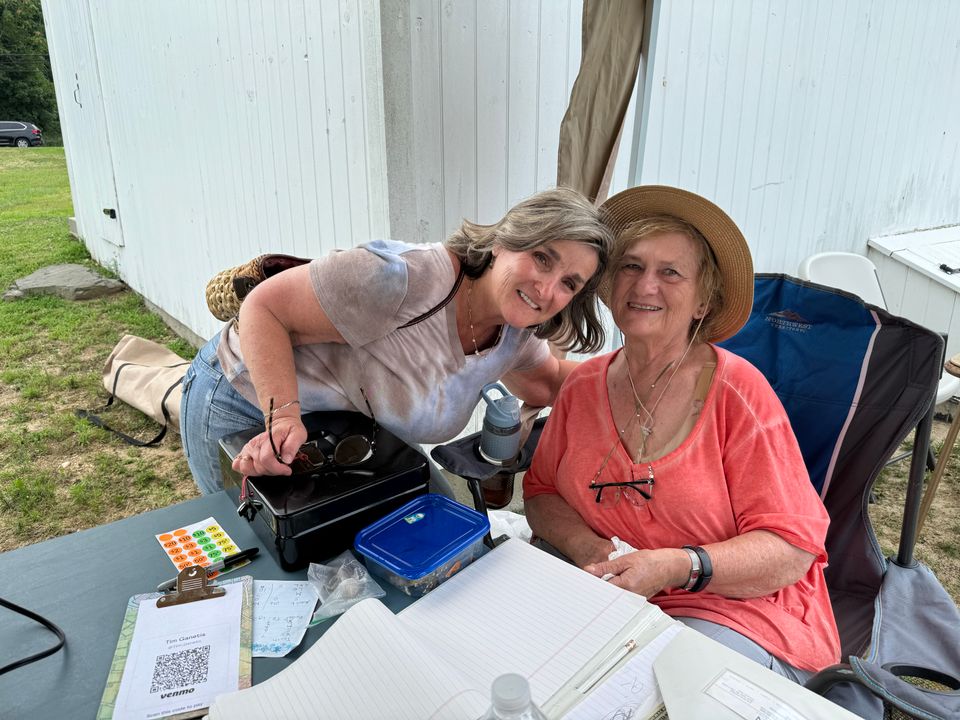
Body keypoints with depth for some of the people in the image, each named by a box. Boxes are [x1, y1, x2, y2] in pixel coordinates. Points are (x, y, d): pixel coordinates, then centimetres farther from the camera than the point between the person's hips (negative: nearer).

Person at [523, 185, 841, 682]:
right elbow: (541, 492, 8)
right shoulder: (584, 387, 2)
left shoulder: (737, 392, -12)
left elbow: (791, 549, -12)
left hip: (735, 613, -4)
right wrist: (587, 547, -14)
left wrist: (674, 567, -27)